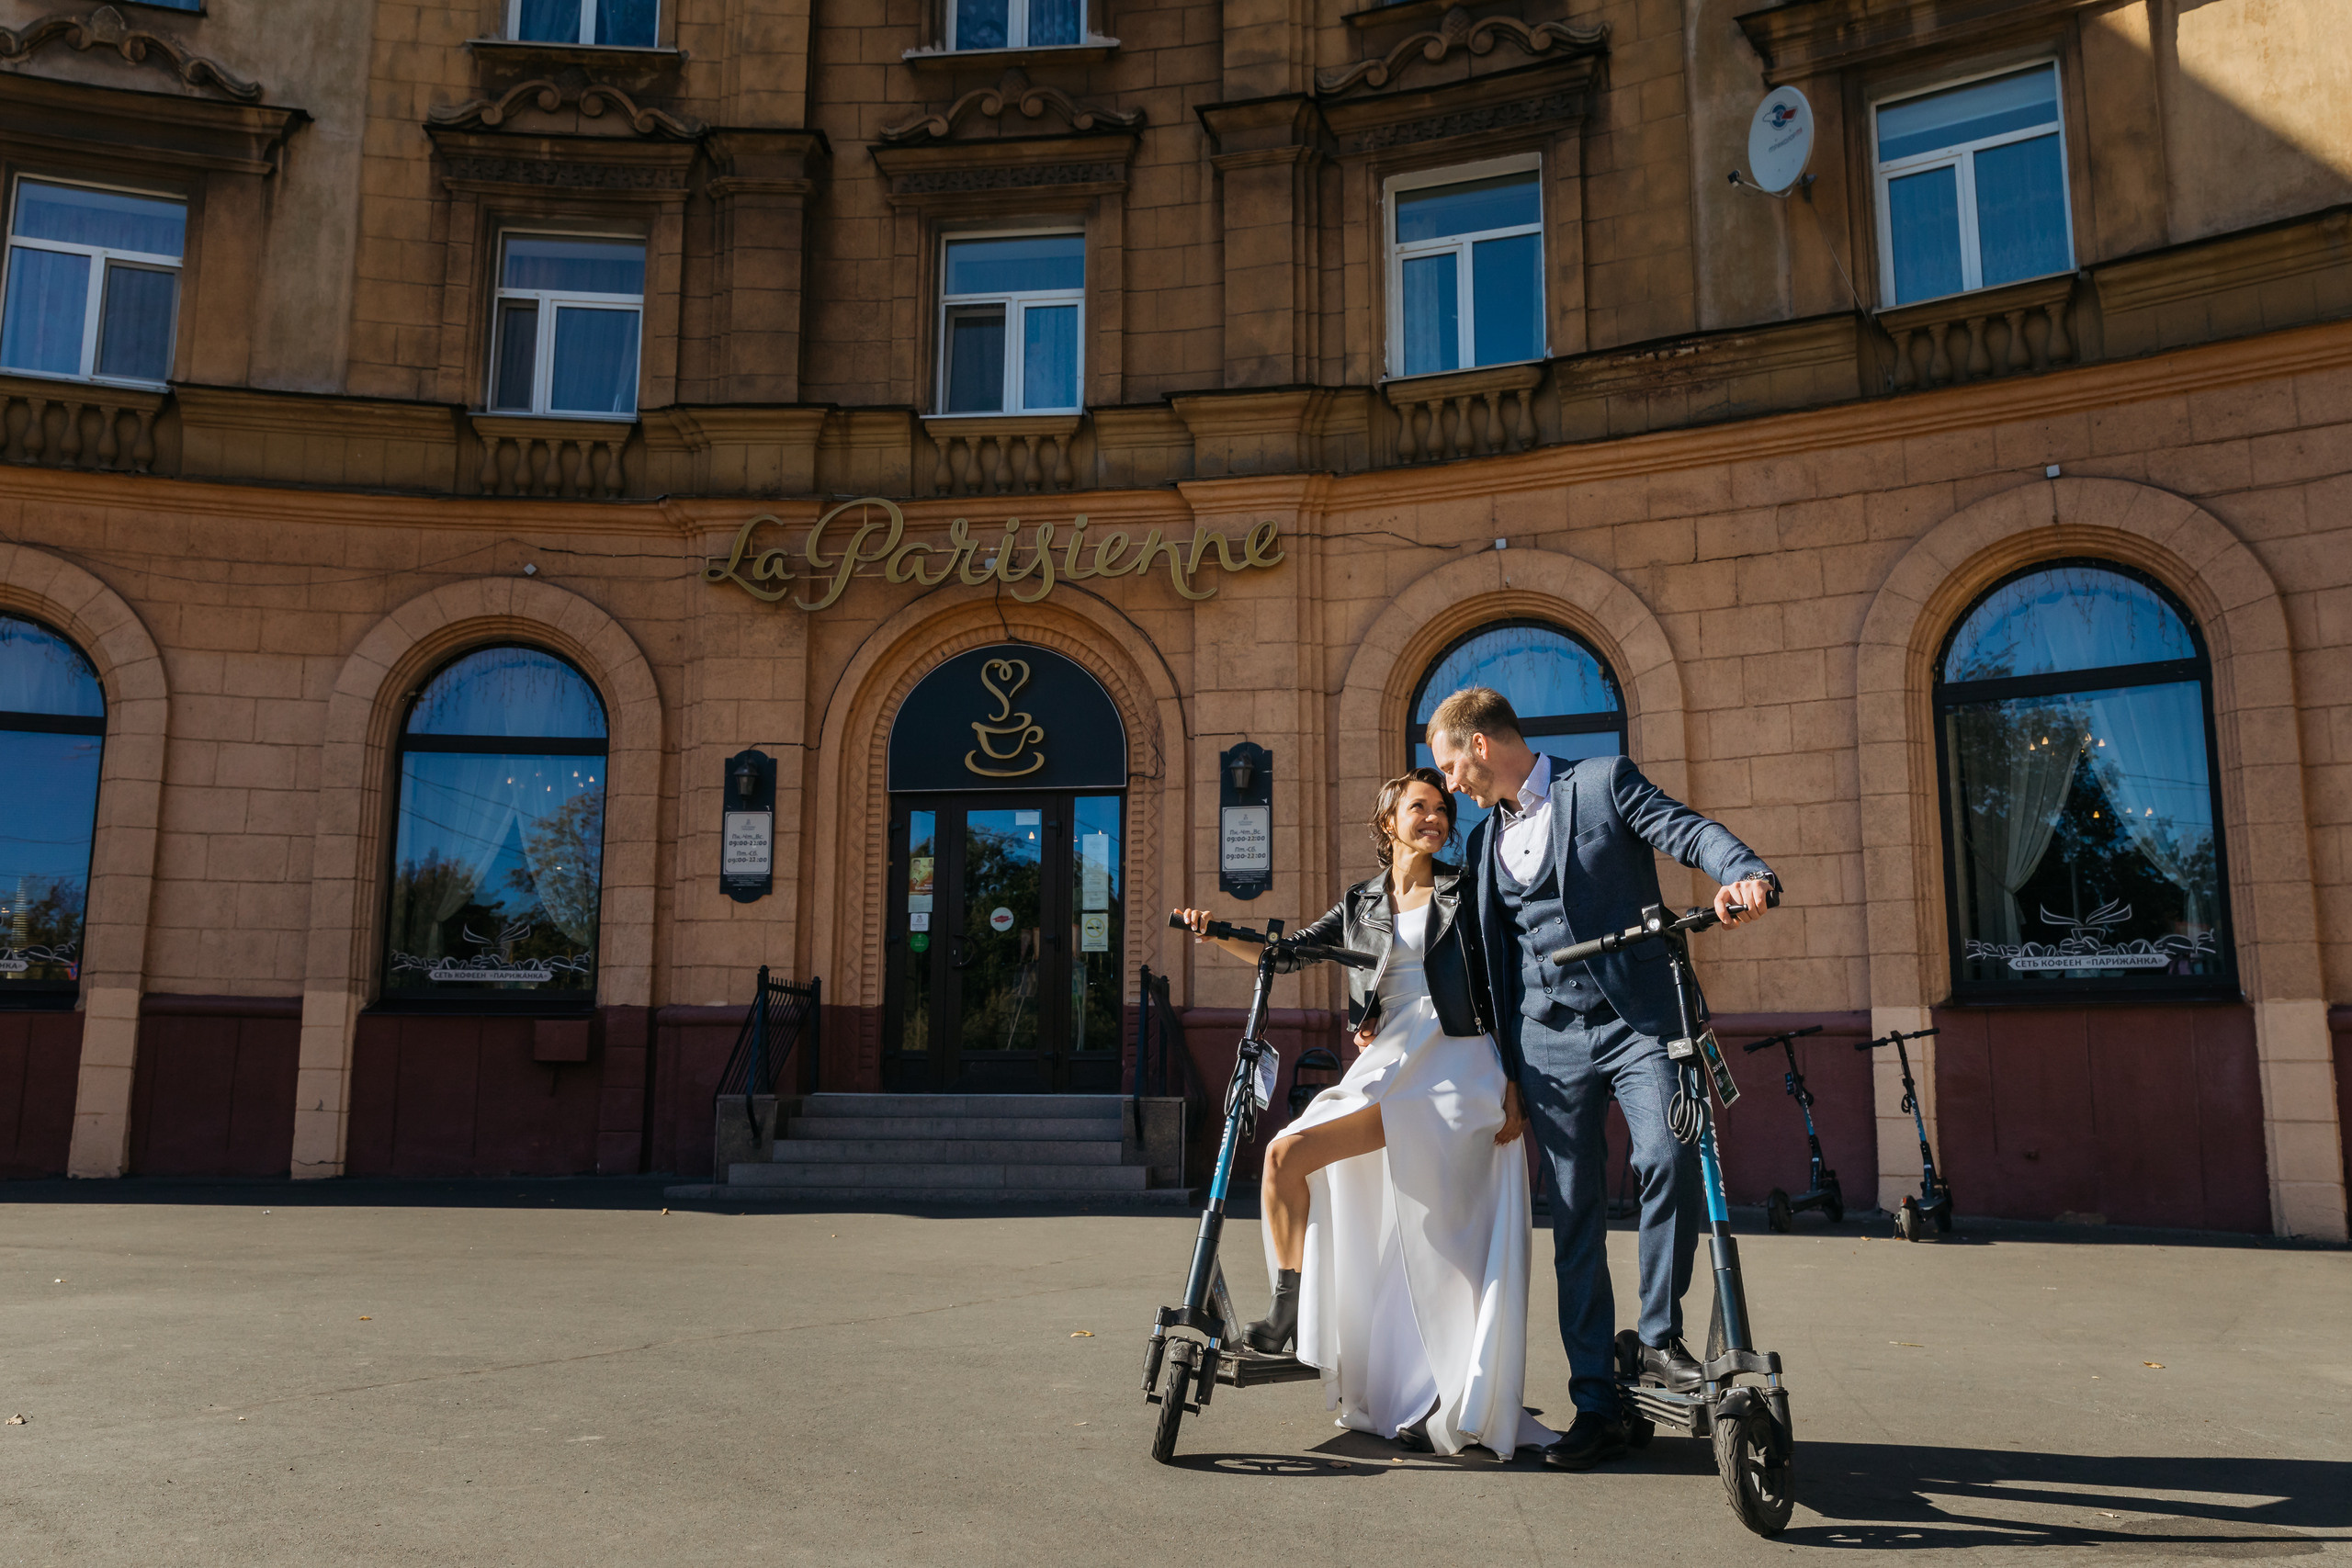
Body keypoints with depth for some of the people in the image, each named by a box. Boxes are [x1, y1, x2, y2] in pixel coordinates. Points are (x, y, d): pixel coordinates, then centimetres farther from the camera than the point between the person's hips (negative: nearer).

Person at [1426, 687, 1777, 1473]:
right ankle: (1596, 1406, 10)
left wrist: (1746, 873, -31)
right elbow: (1484, 962, 21)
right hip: (1549, 1040, 4)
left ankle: (1660, 1334, -4)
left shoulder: (1604, 782, 3)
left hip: (1636, 1018, -4)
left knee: (1668, 1157, -26)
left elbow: (1687, 829, -10)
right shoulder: (1485, 842, 17)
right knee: (1574, 1219, 3)